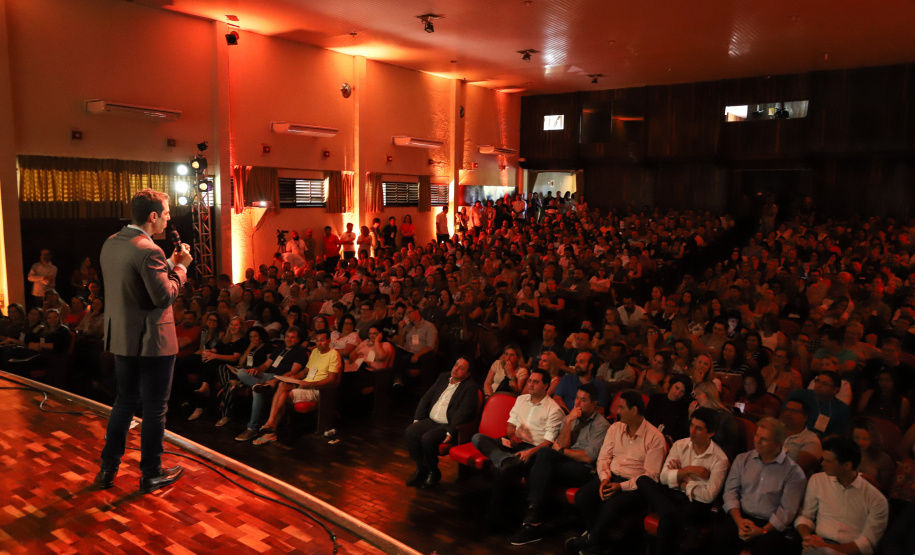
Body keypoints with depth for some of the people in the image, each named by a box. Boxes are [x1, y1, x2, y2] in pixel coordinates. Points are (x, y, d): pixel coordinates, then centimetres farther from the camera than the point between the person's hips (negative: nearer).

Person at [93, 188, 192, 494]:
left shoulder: (110, 244, 6)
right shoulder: (149, 251, -23)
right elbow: (165, 297, -23)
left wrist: (170, 264, 9)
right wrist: (180, 267, -11)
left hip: (121, 338, 8)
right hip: (151, 341, -8)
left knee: (125, 400, 22)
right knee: (155, 408, 6)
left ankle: (107, 469, 30)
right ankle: (151, 474, 19)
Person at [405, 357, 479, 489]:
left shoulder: (470, 387, -6)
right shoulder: (443, 377, 15)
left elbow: (464, 412, -16)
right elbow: (426, 398, 16)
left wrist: (450, 432, -24)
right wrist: (417, 419, 7)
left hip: (448, 425, -6)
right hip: (431, 420, 7)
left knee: (427, 438, -29)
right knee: (410, 432, -18)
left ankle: (433, 472, -4)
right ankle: (421, 469, -1)